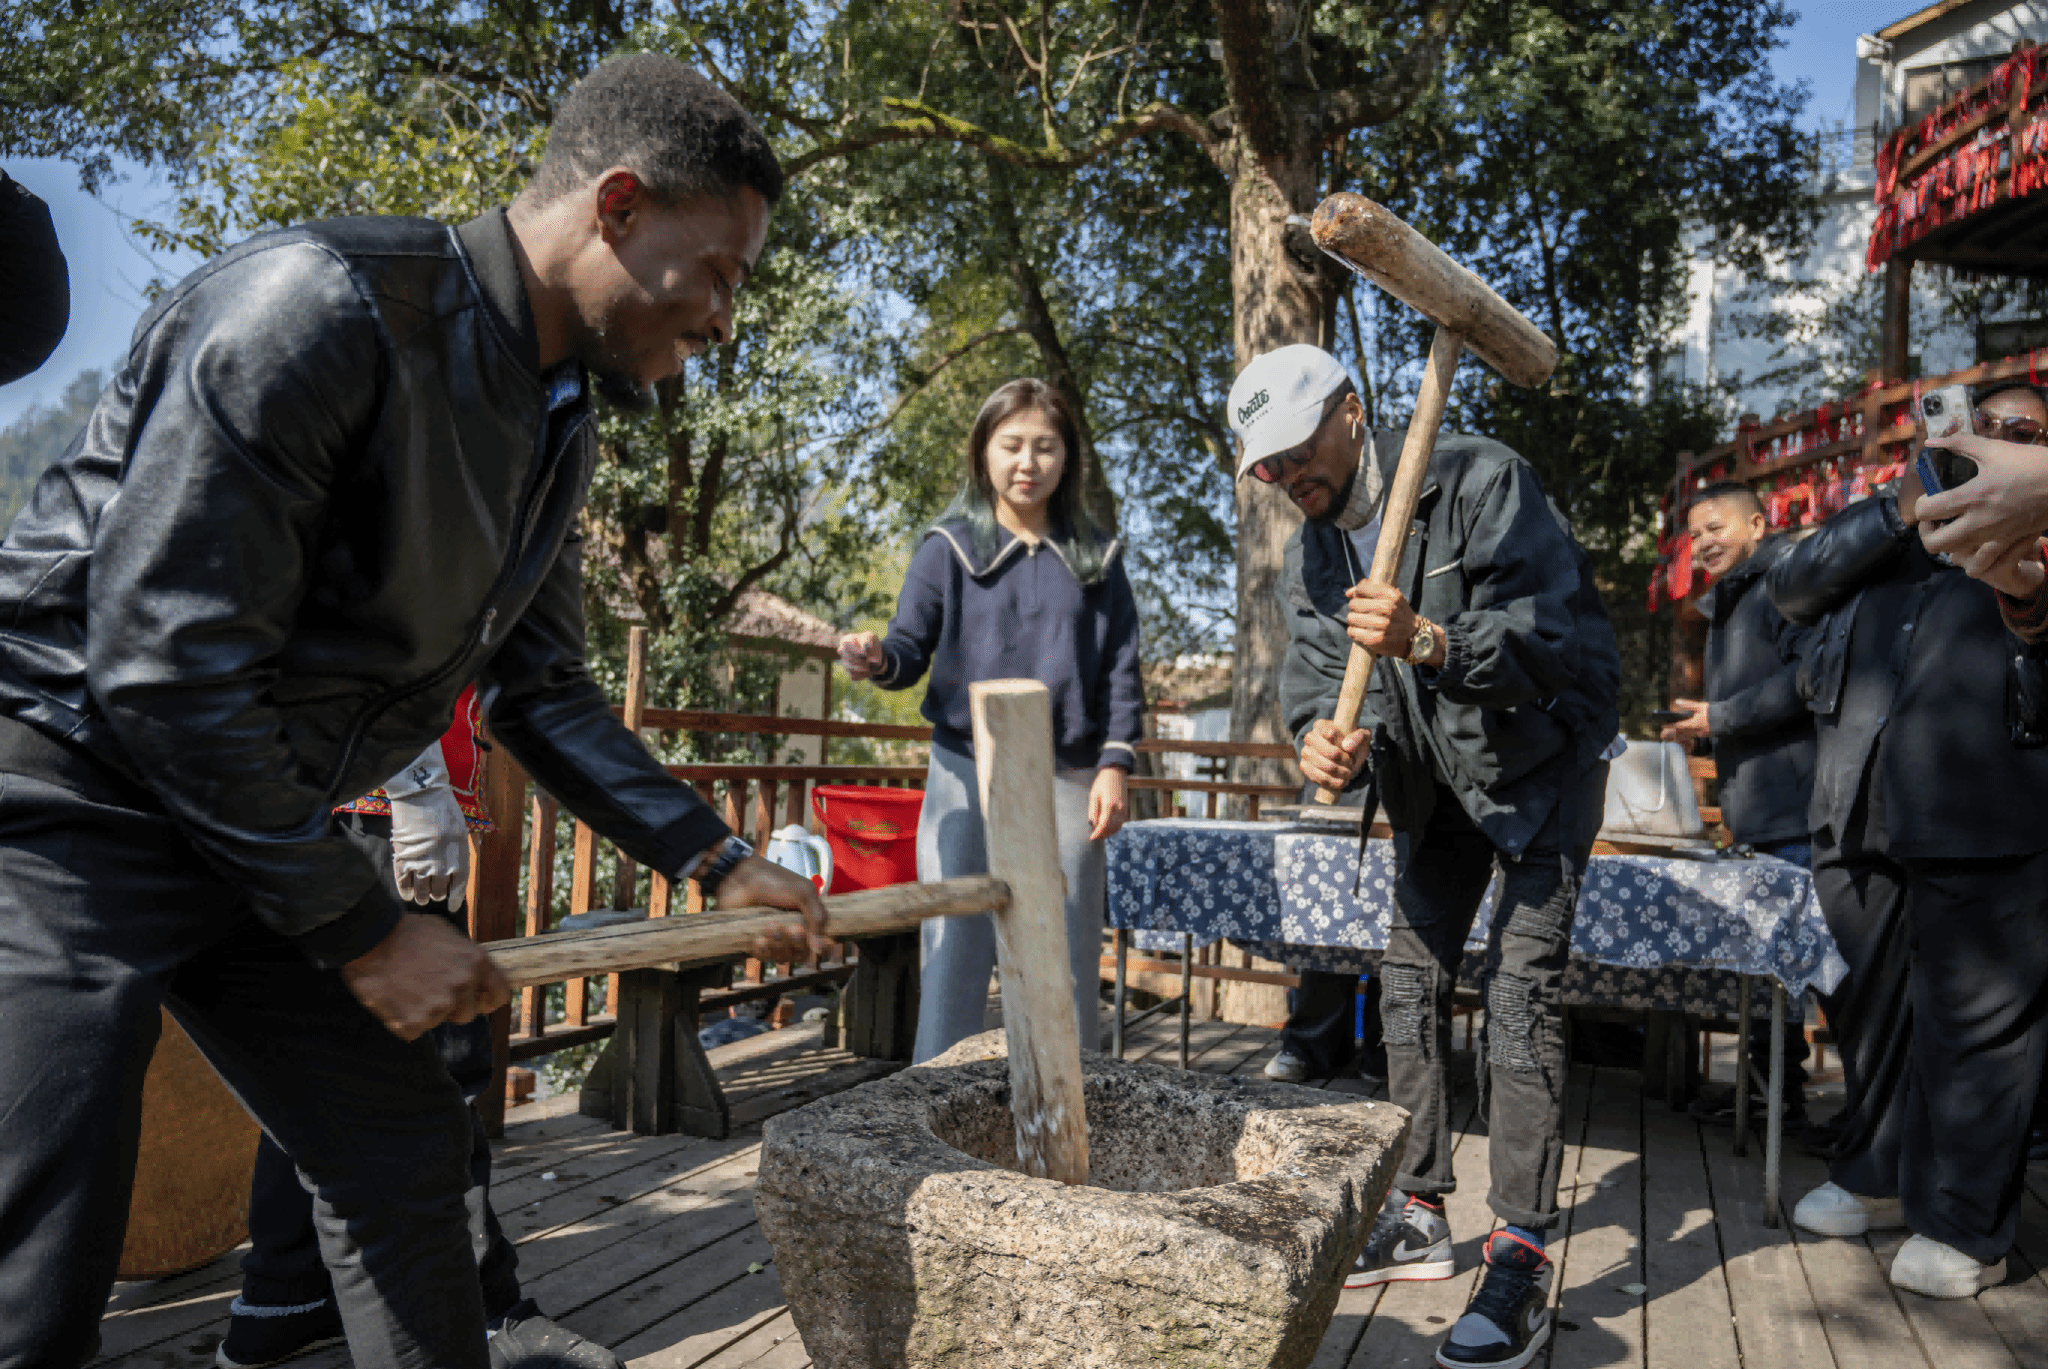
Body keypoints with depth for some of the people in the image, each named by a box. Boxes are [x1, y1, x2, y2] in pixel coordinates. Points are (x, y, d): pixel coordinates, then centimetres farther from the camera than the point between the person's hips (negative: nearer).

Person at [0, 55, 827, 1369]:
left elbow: (542, 692, 11)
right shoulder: (316, 302, -24)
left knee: (406, 1146, 12)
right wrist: (365, 929, -17)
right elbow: (162, 664, -26)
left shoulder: (561, 429, 4)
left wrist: (719, 860, 6)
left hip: (264, 827, 8)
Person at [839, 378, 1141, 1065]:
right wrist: (877, 659, -24)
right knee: (954, 952, 1)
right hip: (967, 770, -1)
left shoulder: (1096, 557, 10)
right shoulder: (949, 547, 6)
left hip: (1068, 779, 1)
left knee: (1068, 957, 7)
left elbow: (1121, 670, 8)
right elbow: (911, 645, -1)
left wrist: (1114, 764, -2)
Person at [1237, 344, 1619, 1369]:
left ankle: (1521, 1256, -6)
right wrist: (1321, 735, -33)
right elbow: (1312, 667, -9)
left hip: (1540, 756, -7)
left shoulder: (1481, 483, -21)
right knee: (1410, 978, 7)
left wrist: (1430, 642, -46)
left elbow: (1549, 627, -29)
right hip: (1435, 780, 7)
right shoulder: (1310, 553, -1)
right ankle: (1417, 1216, 20)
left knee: (1520, 987, -14)